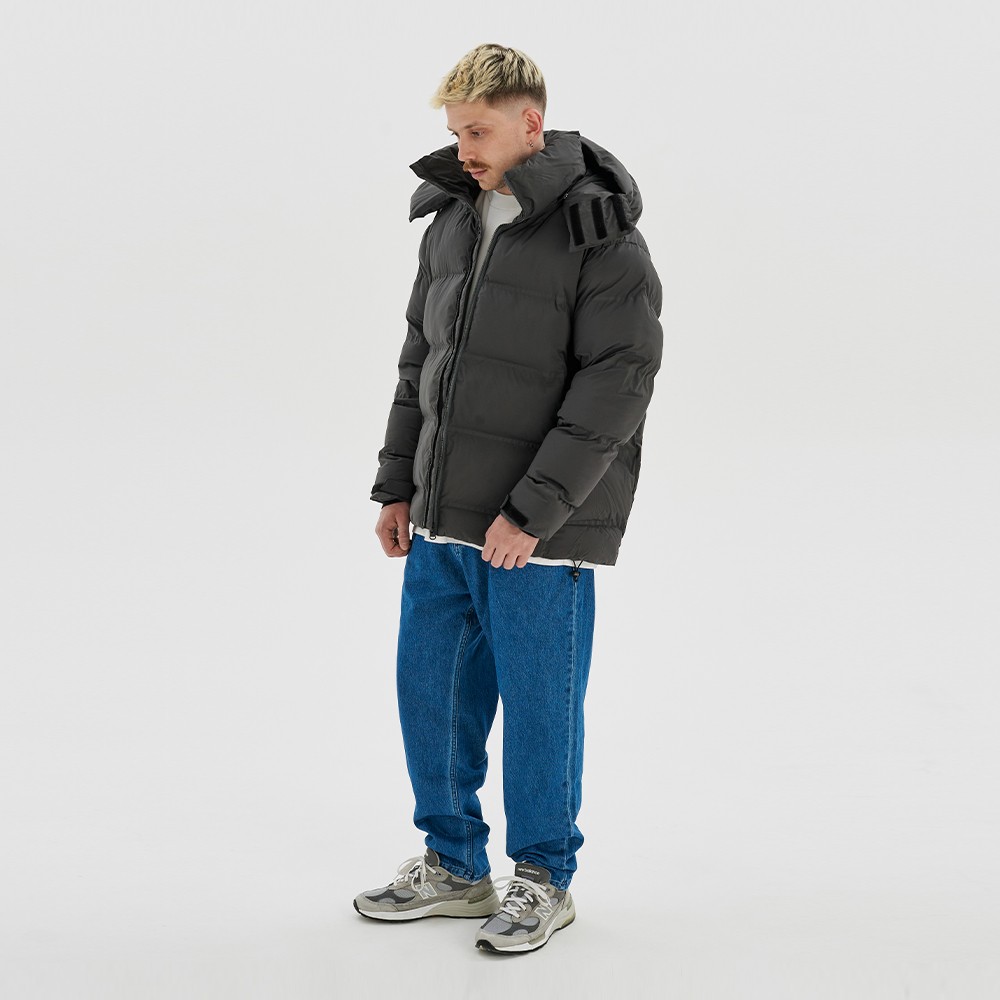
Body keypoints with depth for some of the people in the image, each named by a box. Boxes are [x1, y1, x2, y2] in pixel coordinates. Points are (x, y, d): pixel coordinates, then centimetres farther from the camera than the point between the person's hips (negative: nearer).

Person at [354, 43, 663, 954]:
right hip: (442, 519, 7)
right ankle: (454, 865, 31)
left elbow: (617, 386, -17)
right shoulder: (451, 220, 9)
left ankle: (545, 879, 23)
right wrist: (398, 484, 12)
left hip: (538, 533, -7)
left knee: (538, 704, 4)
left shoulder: (604, 242, -13)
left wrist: (533, 509, -20)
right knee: (430, 691, 13)